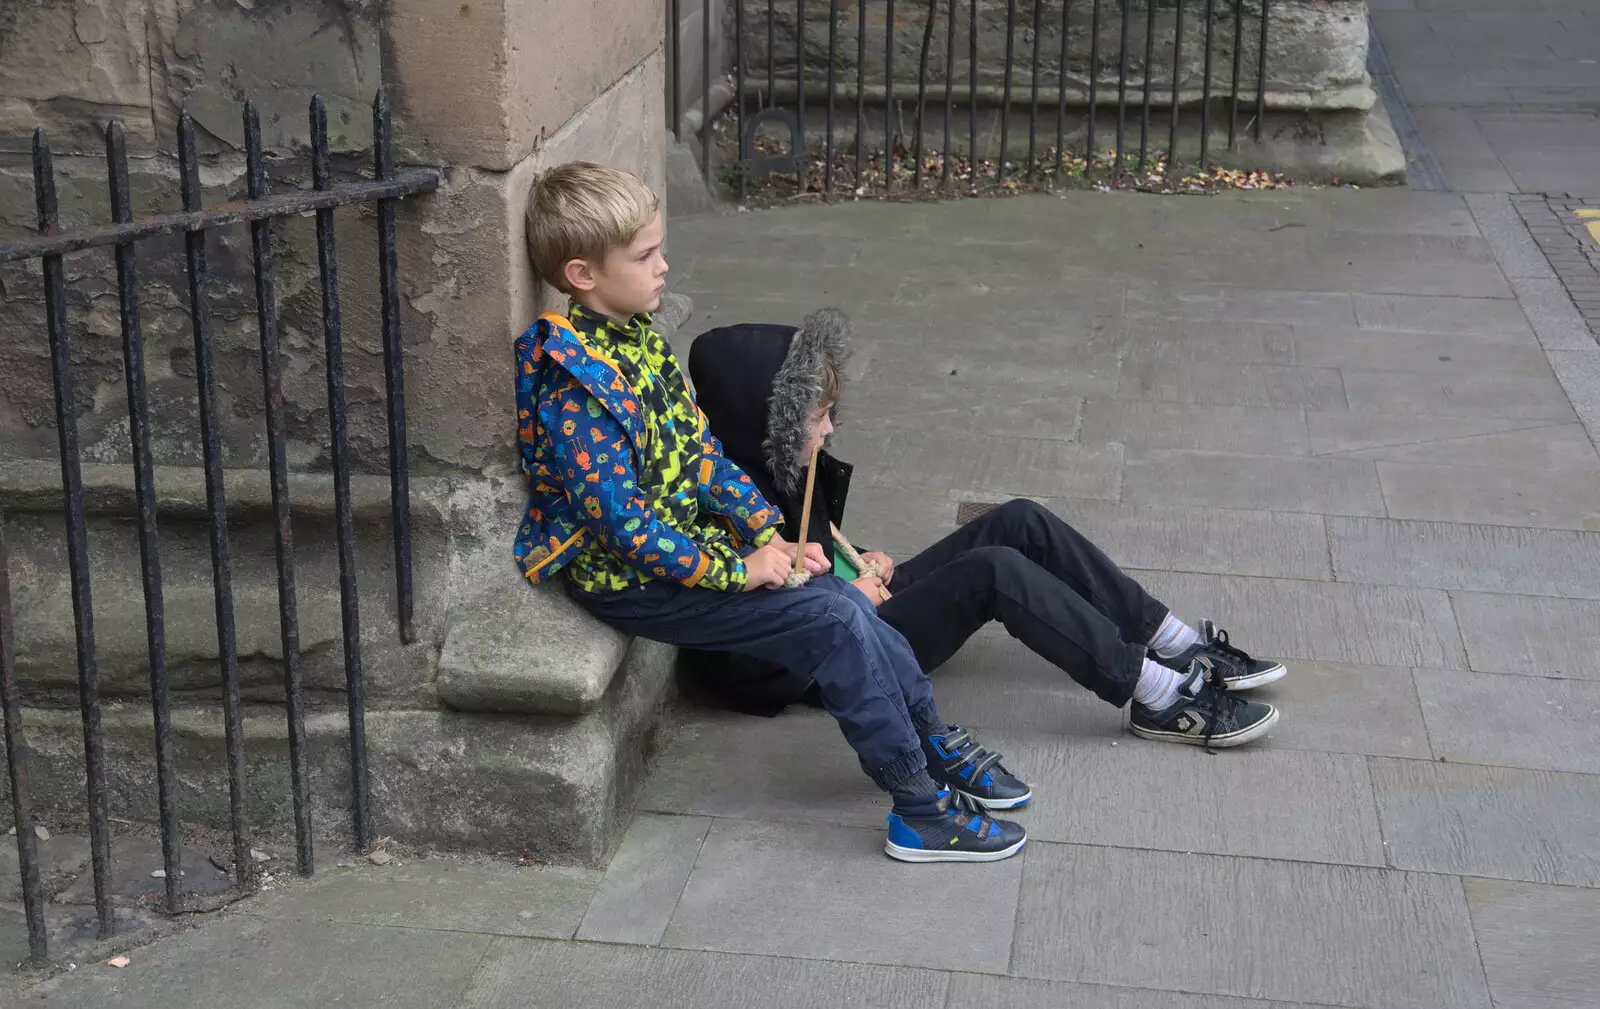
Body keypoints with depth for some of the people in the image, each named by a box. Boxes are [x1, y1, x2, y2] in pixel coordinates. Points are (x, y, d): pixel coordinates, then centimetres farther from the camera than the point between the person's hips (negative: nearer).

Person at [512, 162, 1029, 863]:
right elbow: (623, 523, -25)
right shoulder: (574, 386, -23)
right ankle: (921, 810, -5)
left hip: (683, 543, 8)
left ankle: (938, 749, 18)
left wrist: (769, 535, 2)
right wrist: (736, 570, -19)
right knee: (835, 620, -14)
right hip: (628, 581, -8)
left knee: (847, 602, -1)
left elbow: (701, 450, 12)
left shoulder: (636, 338, 7)